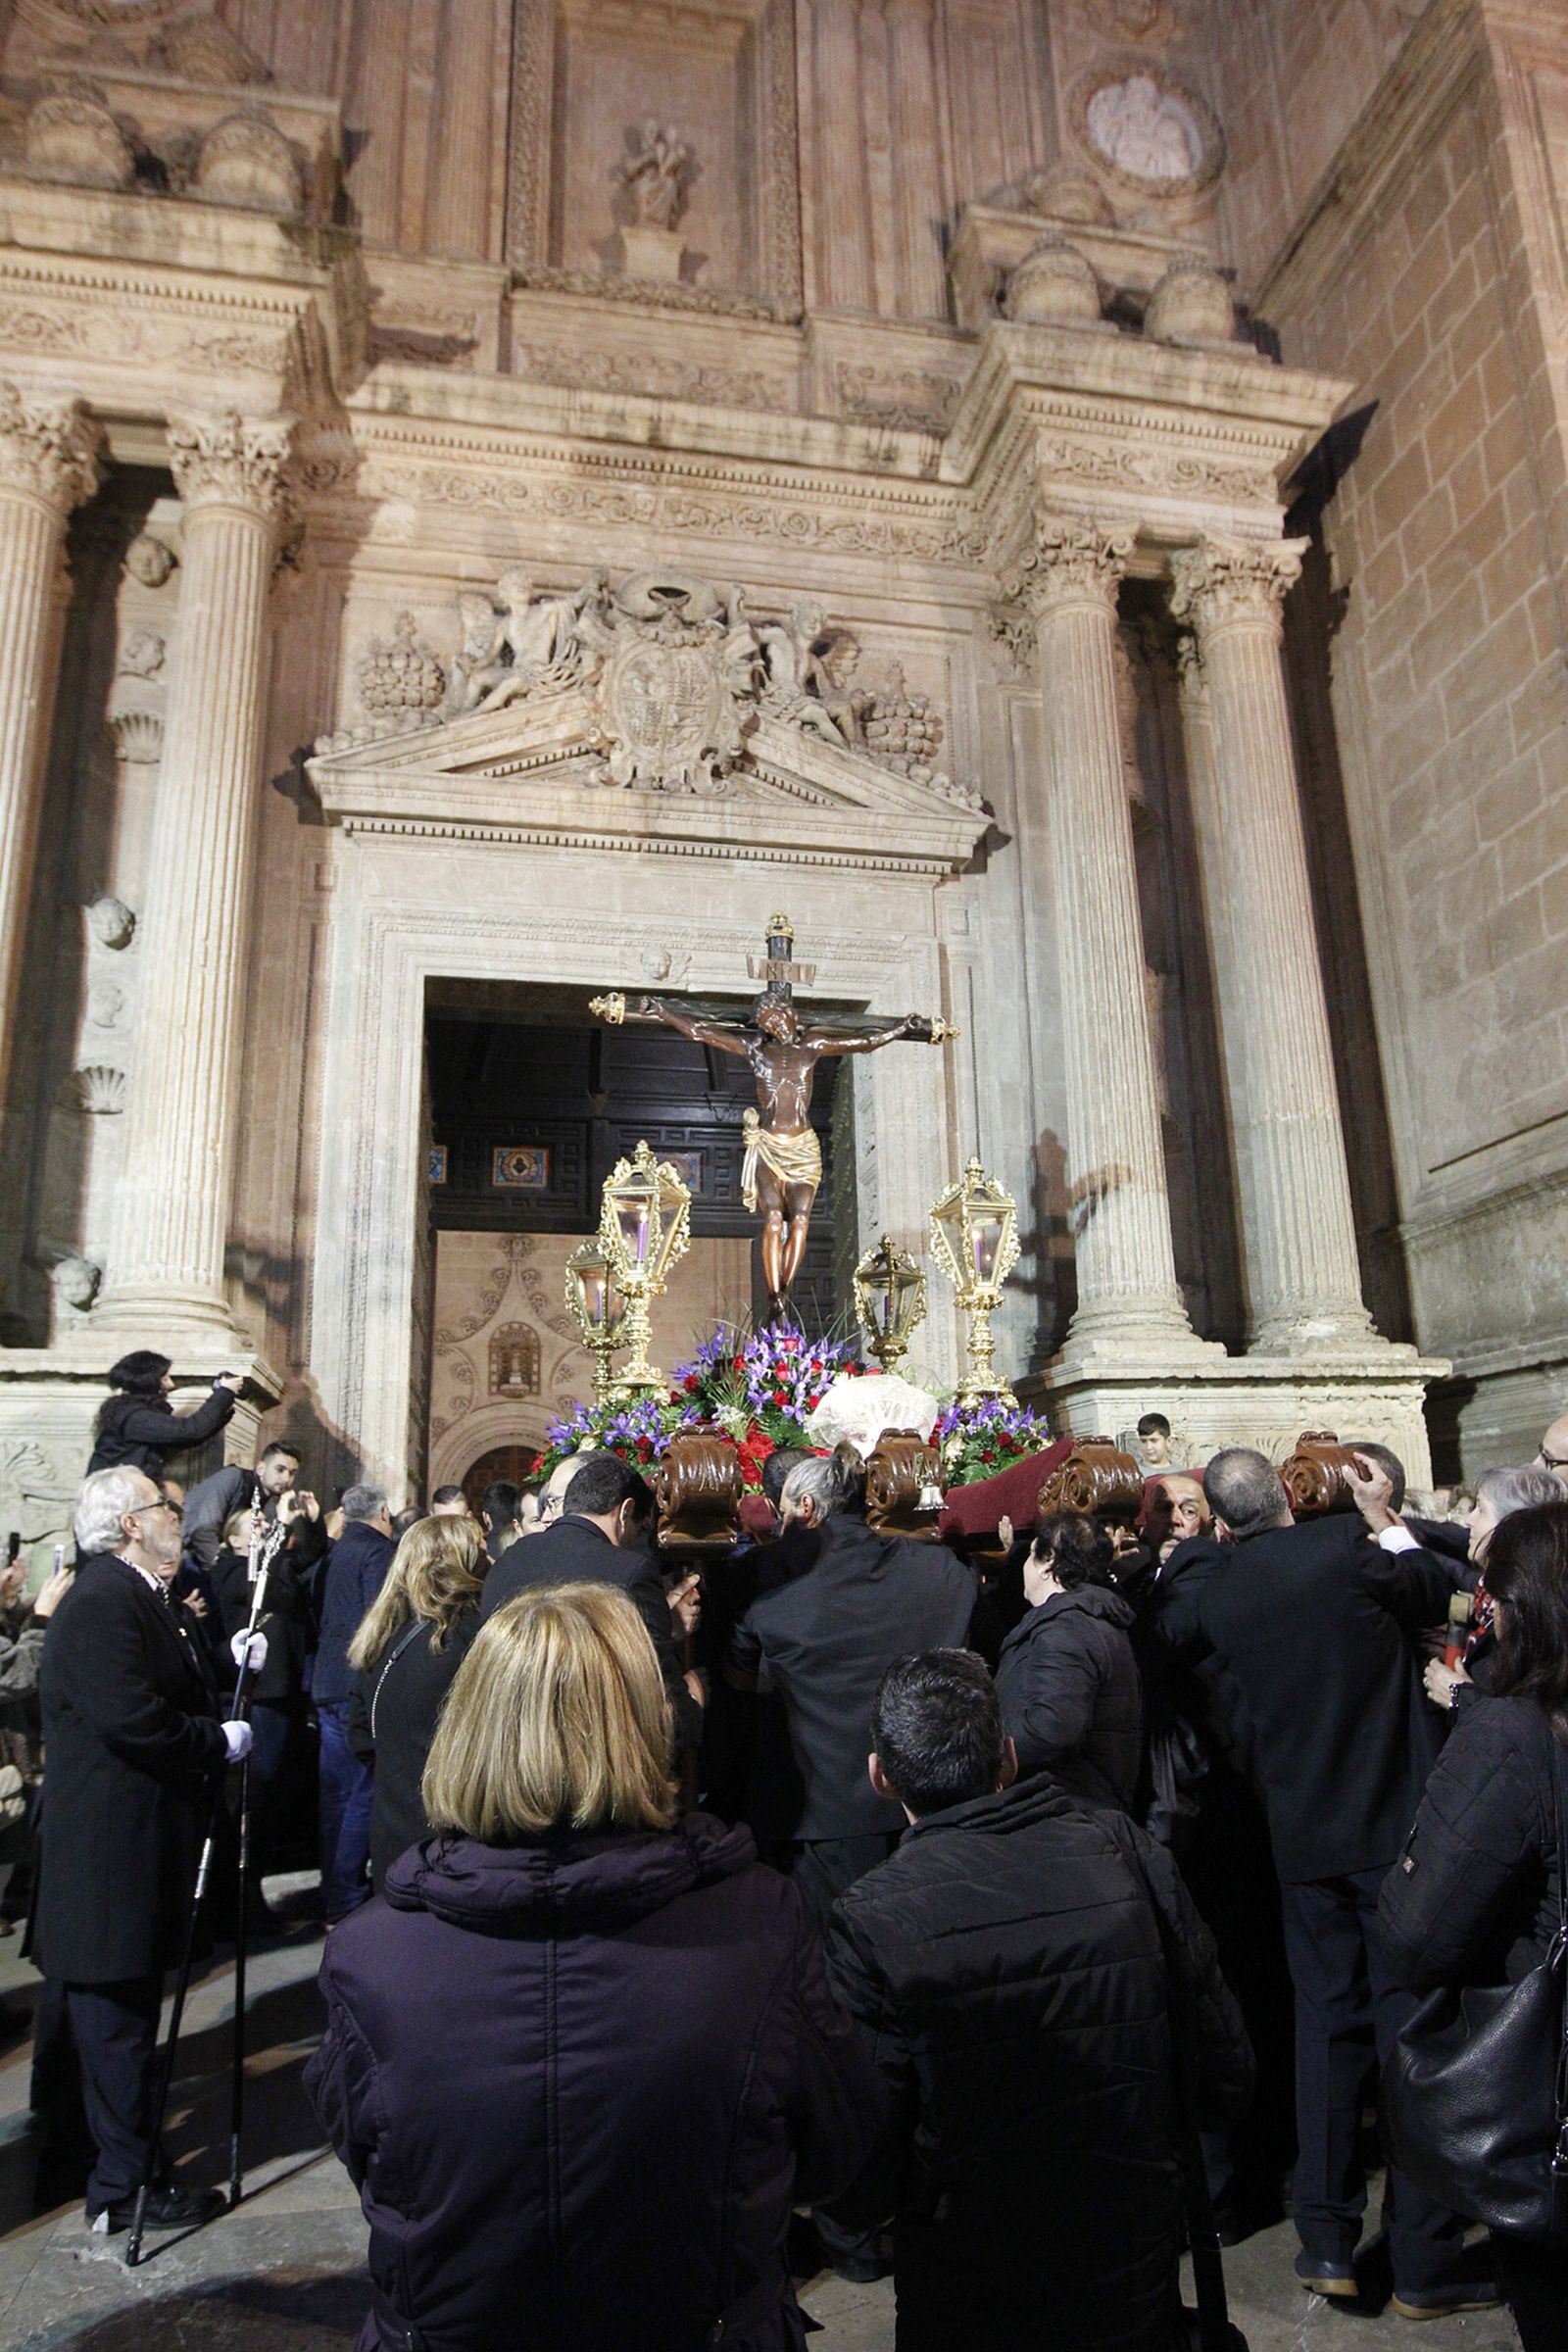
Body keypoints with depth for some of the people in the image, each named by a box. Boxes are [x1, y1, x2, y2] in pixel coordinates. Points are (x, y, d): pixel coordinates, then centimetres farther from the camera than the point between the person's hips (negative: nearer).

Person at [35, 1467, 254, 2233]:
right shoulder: (100, 1603, -21)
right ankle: (124, 2186, 14)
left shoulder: (146, 1597, 12)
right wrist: (220, 1741, -18)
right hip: (112, 1846, -10)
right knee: (116, 2016, 2)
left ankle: (126, 2160, 33)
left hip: (146, 1841, 10)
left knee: (124, 2011, 20)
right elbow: (132, 1717, -29)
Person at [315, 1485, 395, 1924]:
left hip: (328, 1685, 9)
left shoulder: (336, 1551, 13)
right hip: (360, 1686, -9)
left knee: (336, 1793, 15)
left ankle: (332, 1896, 25)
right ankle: (345, 1902, -1)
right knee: (361, 1796, -3)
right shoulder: (378, 1551, -11)